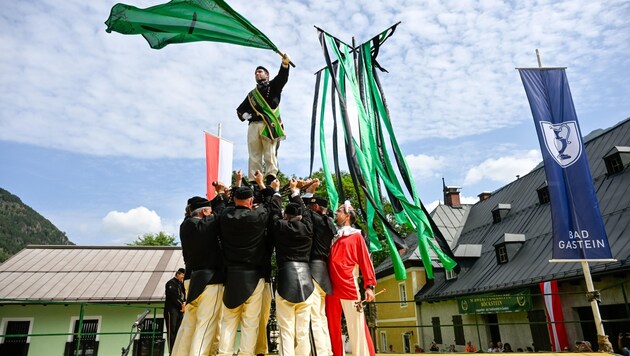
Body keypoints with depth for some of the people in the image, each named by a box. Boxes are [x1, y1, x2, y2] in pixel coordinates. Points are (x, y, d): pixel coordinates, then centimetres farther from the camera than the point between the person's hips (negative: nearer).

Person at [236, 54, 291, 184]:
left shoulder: (273, 86, 19)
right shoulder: (252, 94, 30)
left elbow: (282, 78, -1)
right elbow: (240, 109, 30)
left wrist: (285, 64, -20)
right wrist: (244, 115, 6)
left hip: (269, 125, -4)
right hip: (253, 126, 4)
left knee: (270, 155, -12)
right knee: (254, 157, -3)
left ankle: (271, 182, -20)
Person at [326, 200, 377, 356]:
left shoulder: (356, 235, 7)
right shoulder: (332, 237, 20)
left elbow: (365, 261, 0)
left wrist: (369, 285, -10)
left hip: (349, 287, -5)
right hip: (331, 288, 5)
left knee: (356, 327, -4)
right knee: (333, 328, 8)